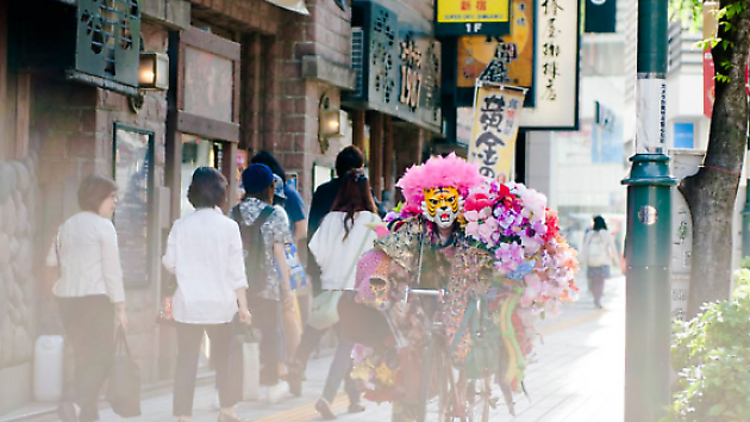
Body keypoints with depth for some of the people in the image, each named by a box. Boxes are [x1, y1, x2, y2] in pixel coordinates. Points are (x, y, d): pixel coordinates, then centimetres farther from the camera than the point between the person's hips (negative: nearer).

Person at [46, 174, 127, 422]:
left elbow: (51, 262, 15)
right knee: (102, 355, -5)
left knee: (83, 356, 15)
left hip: (66, 298, 7)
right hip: (95, 298, -7)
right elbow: (112, 270, -12)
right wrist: (120, 307, -8)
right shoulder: (103, 226, -9)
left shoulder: (67, 226, 11)